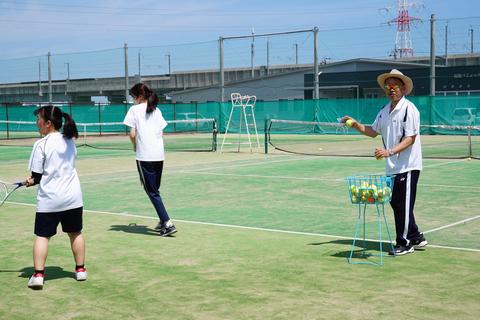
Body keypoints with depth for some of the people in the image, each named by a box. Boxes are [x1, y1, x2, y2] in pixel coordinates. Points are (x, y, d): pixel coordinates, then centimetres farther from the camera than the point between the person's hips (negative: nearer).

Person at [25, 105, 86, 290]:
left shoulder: (41, 144, -13)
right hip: (73, 196, 5)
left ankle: (38, 274, -1)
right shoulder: (70, 141, 5)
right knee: (75, 233, 16)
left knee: (42, 236, 4)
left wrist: (31, 181, 11)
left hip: (49, 199, -5)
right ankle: (80, 269, 23)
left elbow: (37, 176, -12)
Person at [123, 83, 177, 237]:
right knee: (155, 190, 20)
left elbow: (132, 134, -7)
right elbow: (161, 133, 11)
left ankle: (168, 223, -11)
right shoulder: (156, 110, 14)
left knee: (152, 191, -2)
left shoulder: (134, 109, -2)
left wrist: (135, 146, 10)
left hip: (144, 156, -6)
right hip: (159, 154, 6)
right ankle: (163, 221, 20)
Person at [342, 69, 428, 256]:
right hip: (392, 168, 8)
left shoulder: (409, 109, -12)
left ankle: (404, 244, 9)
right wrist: (356, 125, 6)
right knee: (396, 204, 14)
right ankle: (416, 238, 27)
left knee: (403, 206, -2)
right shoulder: (384, 111, 12)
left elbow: (410, 138, -19)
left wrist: (390, 152, -29)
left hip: (407, 167, -8)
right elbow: (373, 131, 22)